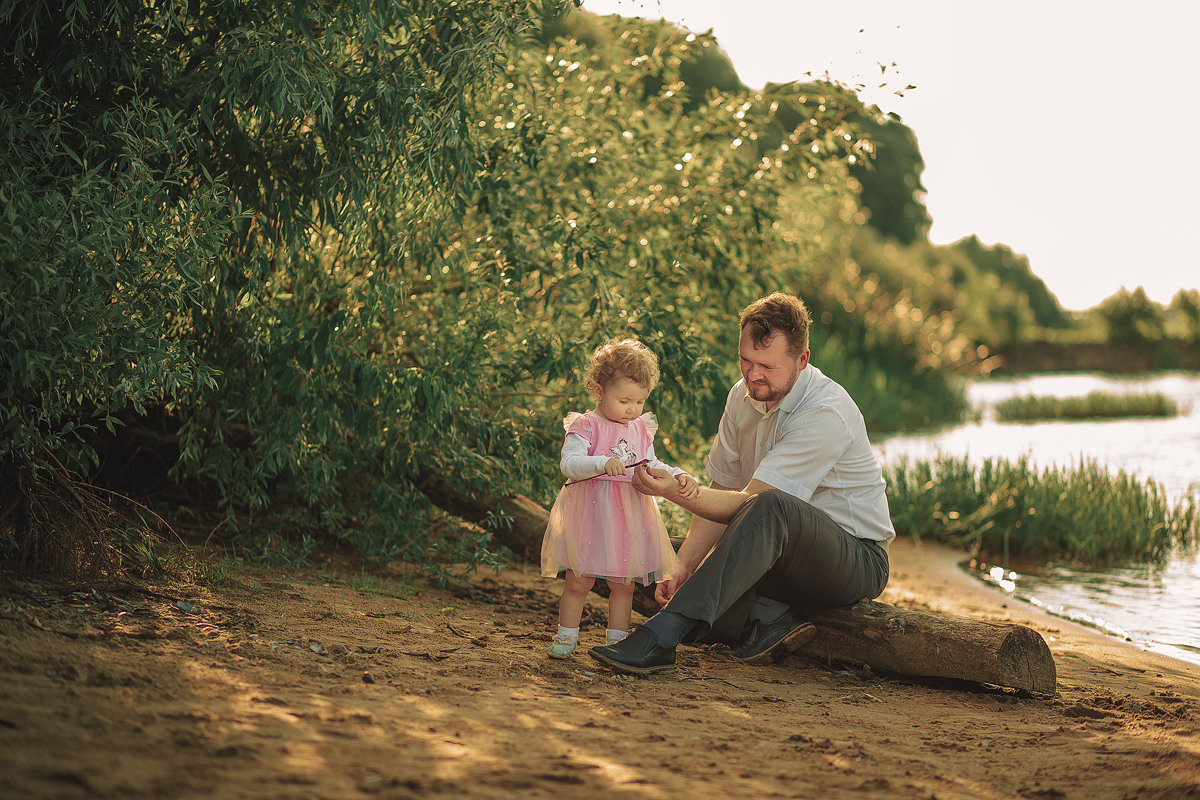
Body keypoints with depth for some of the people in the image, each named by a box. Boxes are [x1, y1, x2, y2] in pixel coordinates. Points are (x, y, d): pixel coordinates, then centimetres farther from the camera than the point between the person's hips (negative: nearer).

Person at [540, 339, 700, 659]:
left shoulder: (641, 430, 11)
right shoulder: (585, 427, -8)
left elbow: (651, 467, 17)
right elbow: (569, 464, -20)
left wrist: (679, 477, -1)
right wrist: (603, 464, -36)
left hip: (629, 518, 5)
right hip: (590, 514, -5)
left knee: (624, 584, 9)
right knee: (579, 583, 2)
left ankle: (617, 639, 20)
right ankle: (567, 635, 17)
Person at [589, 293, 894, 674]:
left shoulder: (826, 414, -23)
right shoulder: (742, 396, 2)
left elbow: (749, 502, -27)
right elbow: (721, 497, 2)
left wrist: (675, 490, -40)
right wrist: (683, 569, -12)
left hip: (856, 561, -8)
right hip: (784, 555, 8)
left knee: (769, 507, -40)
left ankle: (663, 635, -44)